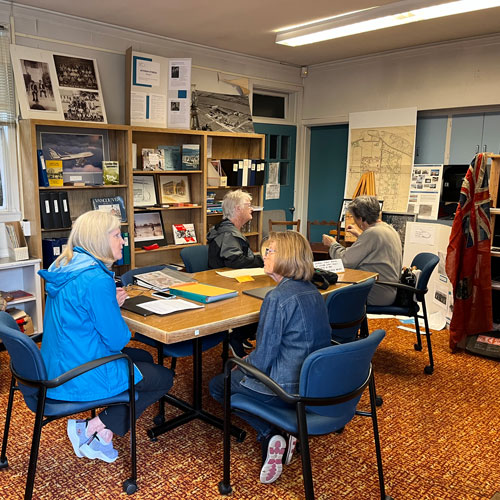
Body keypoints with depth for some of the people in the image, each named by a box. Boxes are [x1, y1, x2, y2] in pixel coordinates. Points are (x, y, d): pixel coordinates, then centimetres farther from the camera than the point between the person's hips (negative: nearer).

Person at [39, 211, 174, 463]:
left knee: (145, 359, 24)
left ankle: (98, 431, 15)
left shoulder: (65, 269, 4)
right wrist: (116, 309, -1)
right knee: (165, 378, 9)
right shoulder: (96, 280, -26)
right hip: (81, 379, -9)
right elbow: (117, 340, -20)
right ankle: (96, 428, 4)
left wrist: (111, 304, 3)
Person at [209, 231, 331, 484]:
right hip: (316, 382, 8)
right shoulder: (313, 292, 3)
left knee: (217, 385, 16)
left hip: (287, 390, -8)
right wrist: (254, 357, 16)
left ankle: (270, 436, 1)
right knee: (237, 370, 29)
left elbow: (263, 358, -20)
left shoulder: (278, 297, -23)